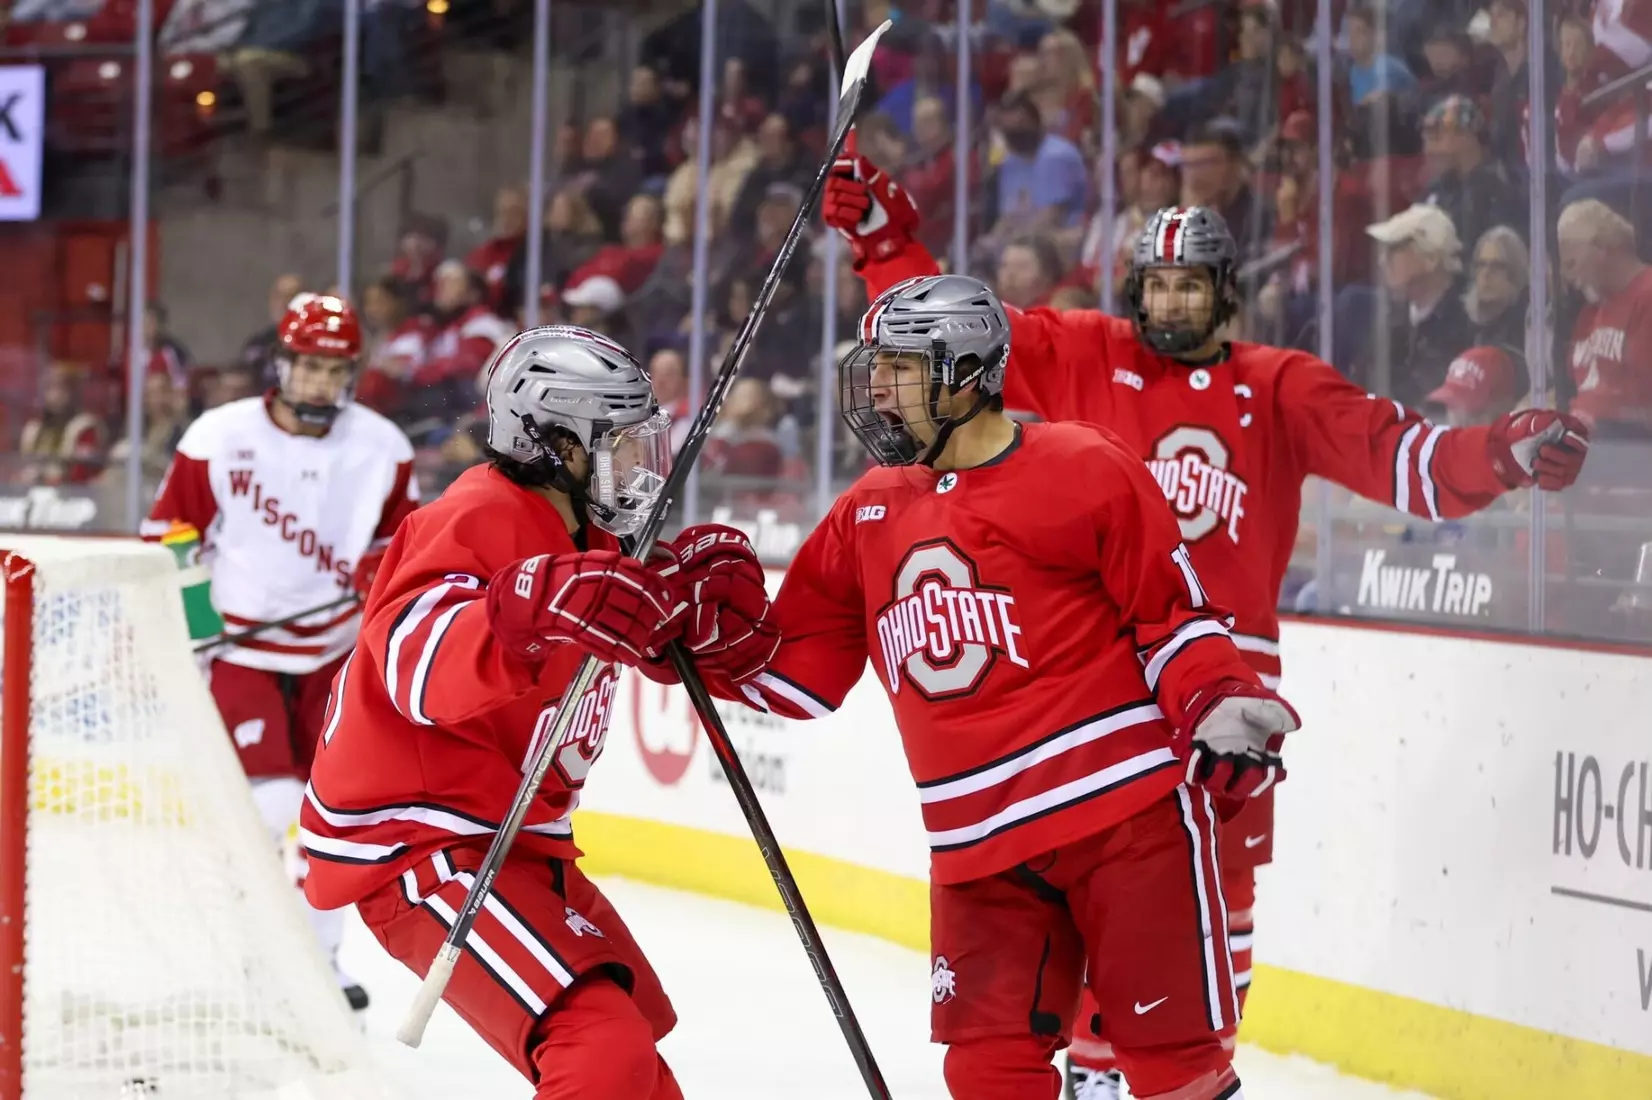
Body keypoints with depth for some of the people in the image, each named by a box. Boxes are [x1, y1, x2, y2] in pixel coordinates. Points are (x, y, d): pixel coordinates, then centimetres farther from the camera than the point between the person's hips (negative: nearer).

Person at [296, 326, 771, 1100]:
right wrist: (532, 612, -53)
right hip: (419, 842, -11)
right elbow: (417, 661, -35)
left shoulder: (580, 536, 10)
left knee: (634, 1032, 26)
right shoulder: (476, 521, -19)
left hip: (514, 839, 11)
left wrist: (701, 593, -4)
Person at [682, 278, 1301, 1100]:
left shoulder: (1080, 468, -5)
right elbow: (798, 671, 16)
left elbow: (1173, 608, -2)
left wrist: (1219, 706, -17)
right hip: (978, 846, 5)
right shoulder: (870, 512, 13)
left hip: (1127, 806, -5)